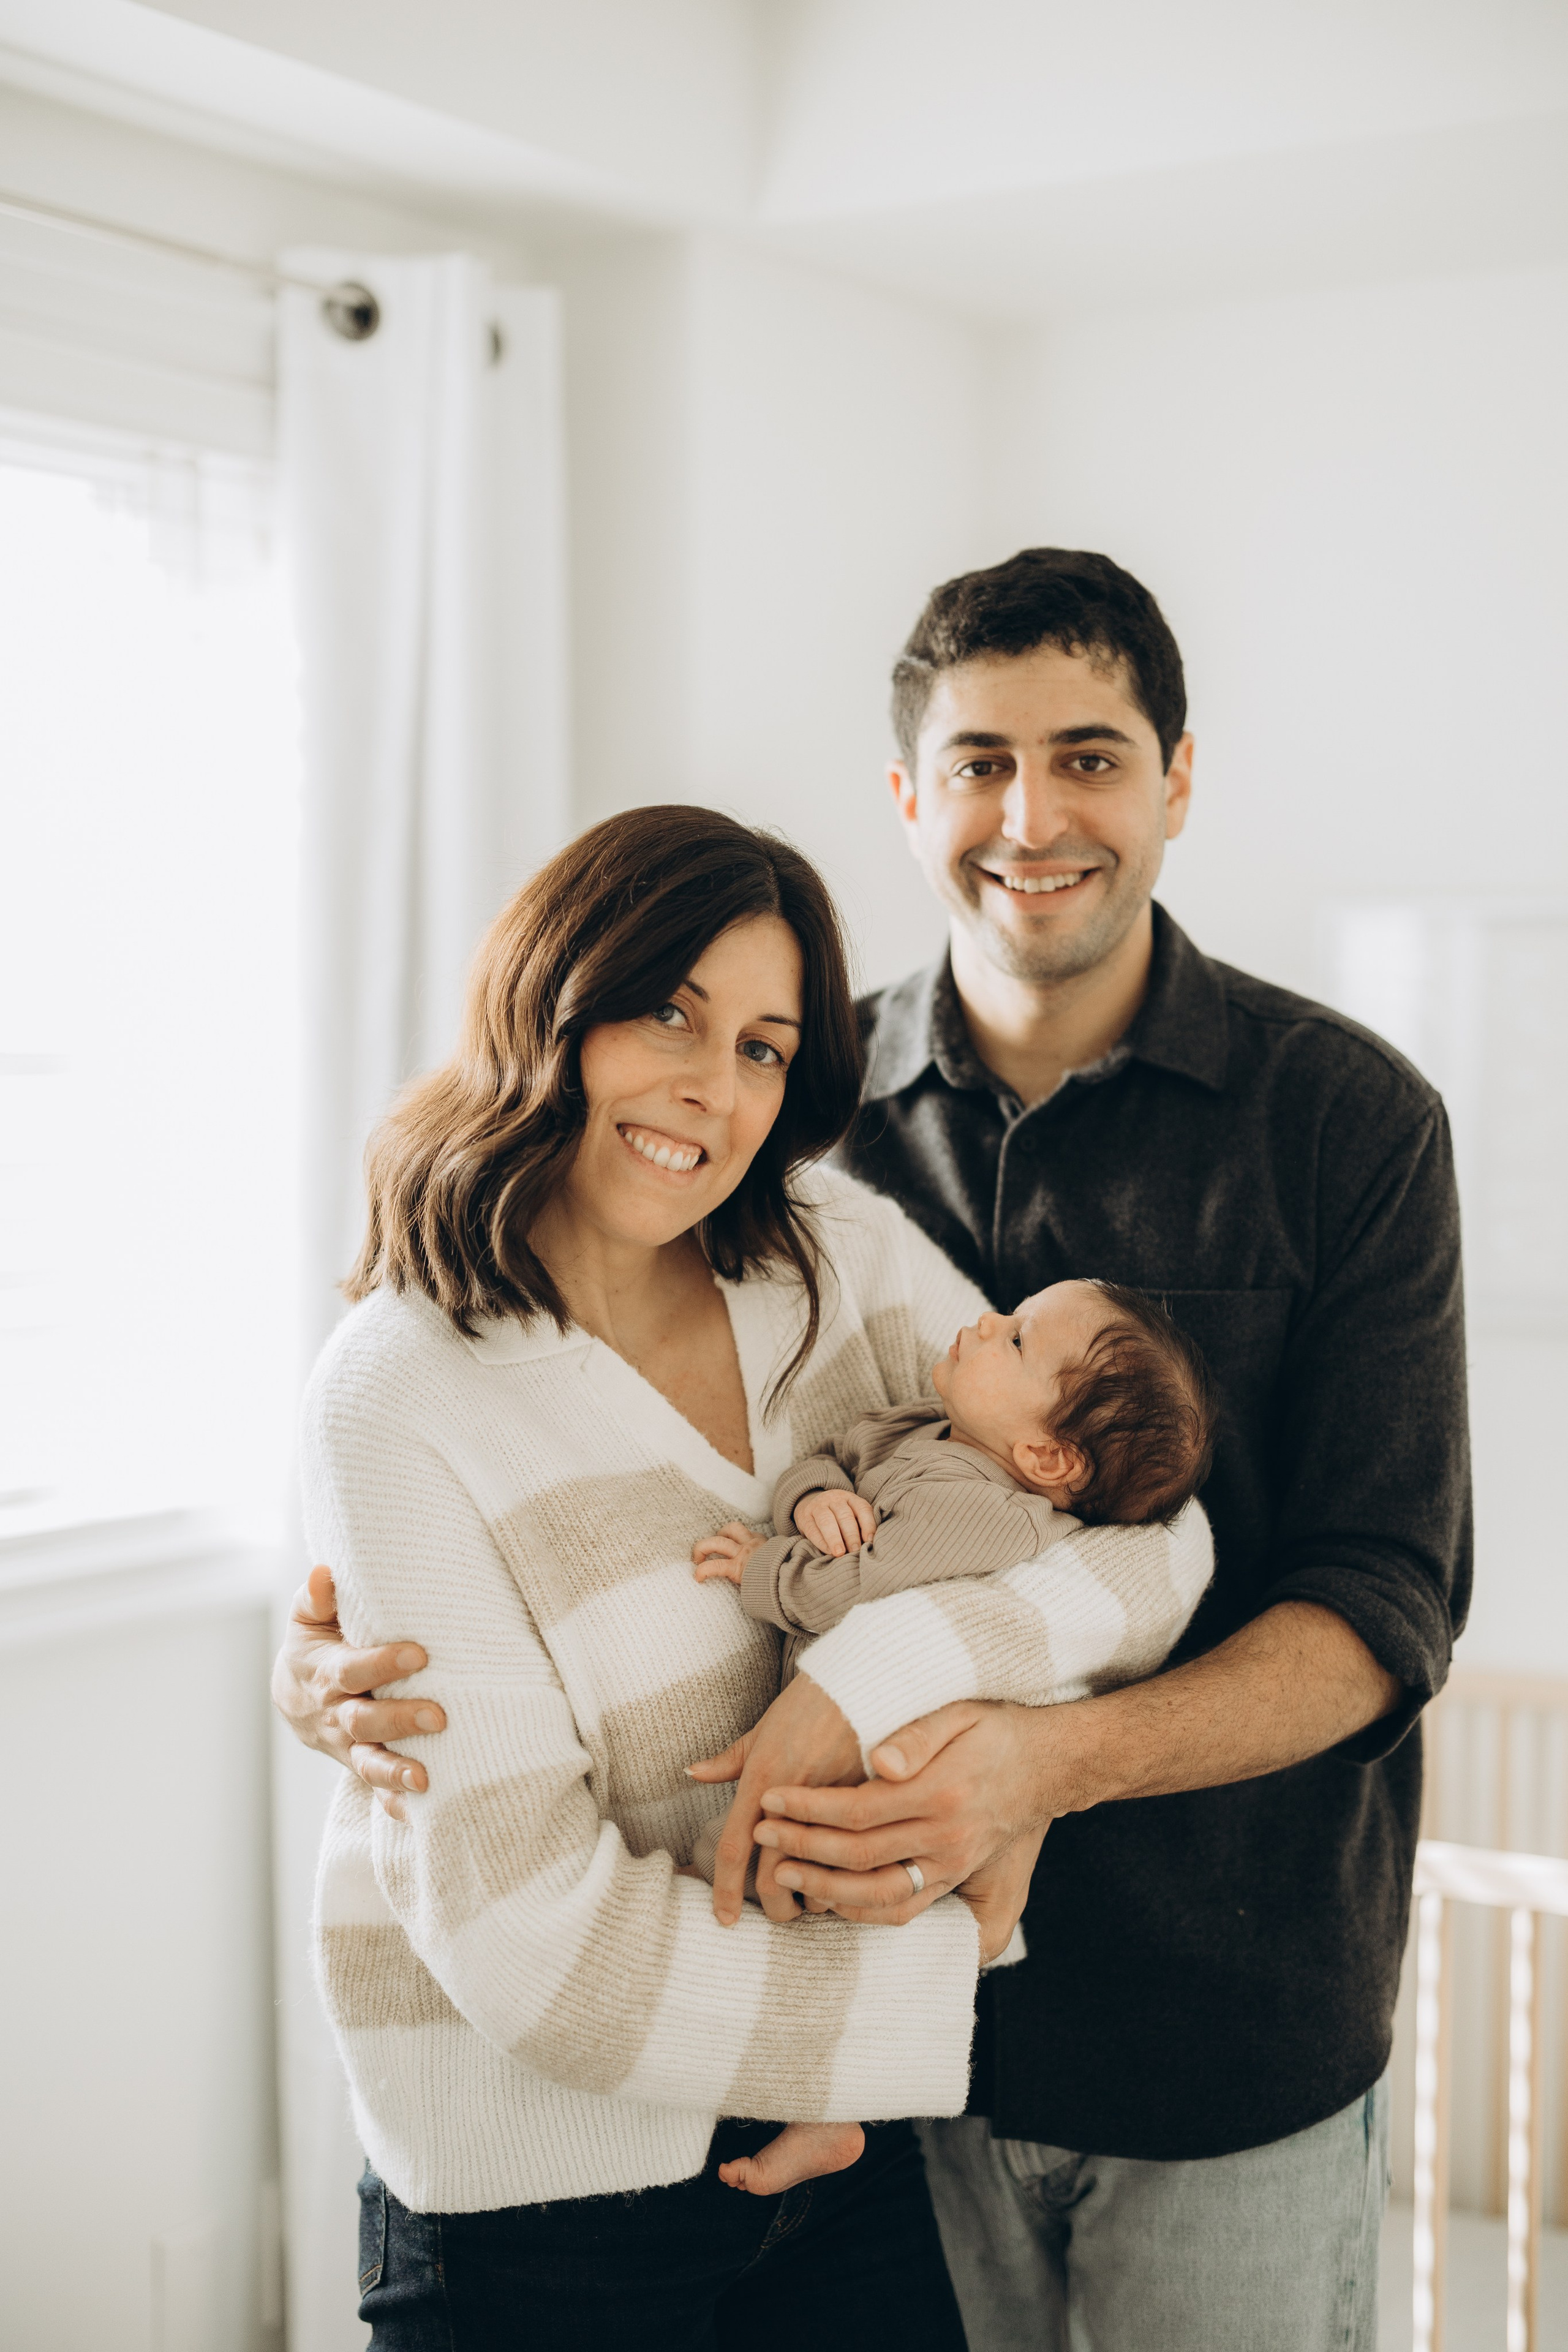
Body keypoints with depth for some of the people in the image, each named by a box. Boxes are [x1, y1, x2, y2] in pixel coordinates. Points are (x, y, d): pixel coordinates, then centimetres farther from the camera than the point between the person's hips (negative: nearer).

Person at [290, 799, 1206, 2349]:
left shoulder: (844, 1254, -2)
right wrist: (941, 1980, -15)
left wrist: (887, 1688, -24)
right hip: (540, 2197, -4)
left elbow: (1147, 1527, -8)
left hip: (843, 2129, 5)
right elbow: (535, 1933, -21)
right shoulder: (405, 1396, -18)